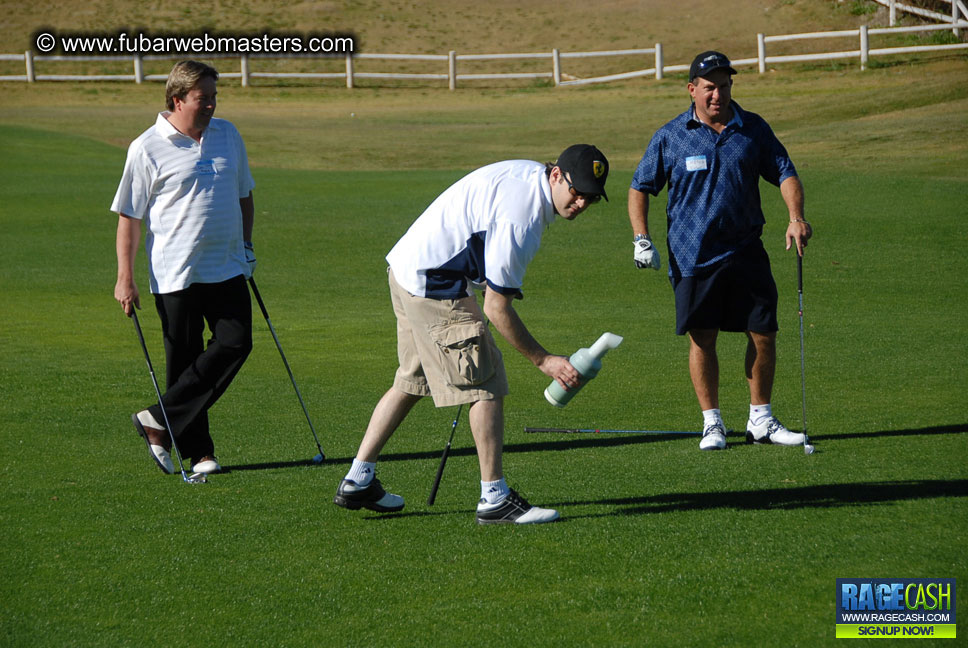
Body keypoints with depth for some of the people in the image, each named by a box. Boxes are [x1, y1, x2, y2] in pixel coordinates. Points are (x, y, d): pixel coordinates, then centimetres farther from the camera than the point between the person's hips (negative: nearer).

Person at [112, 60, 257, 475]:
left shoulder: (228, 136, 10)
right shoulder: (147, 149, -7)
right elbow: (128, 217, -5)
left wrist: (246, 245, 19)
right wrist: (125, 278, -9)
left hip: (227, 268, 5)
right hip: (176, 274, -5)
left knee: (234, 344, -8)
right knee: (184, 361, 0)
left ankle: (160, 420, 0)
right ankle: (198, 451, 10)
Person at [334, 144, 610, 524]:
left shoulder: (529, 174, 5)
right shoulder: (521, 220, -25)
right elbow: (497, 309, -21)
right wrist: (543, 360, -16)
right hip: (434, 287, -11)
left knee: (412, 381, 19)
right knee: (486, 385, -7)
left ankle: (357, 482, 23)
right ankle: (495, 499, -4)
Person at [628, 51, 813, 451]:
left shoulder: (753, 129, 5)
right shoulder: (670, 137, 0)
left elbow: (784, 173, 5)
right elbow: (640, 188, 7)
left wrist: (796, 216, -13)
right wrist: (641, 238, -4)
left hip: (745, 251, 2)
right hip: (693, 256, -2)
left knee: (764, 333, 1)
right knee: (702, 339, 0)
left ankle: (761, 420, 15)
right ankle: (712, 423, 13)